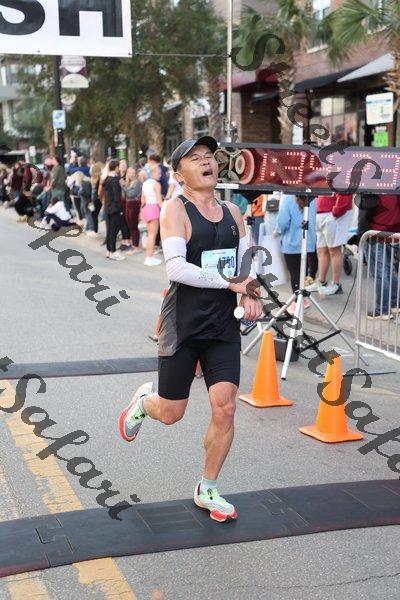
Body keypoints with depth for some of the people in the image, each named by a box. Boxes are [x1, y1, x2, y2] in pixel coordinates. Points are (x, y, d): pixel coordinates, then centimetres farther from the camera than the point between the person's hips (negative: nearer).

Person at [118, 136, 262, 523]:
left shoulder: (232, 212, 9)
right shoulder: (175, 209, -10)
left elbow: (246, 263, 15)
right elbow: (176, 268, -21)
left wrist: (249, 295, -6)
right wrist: (229, 283, -21)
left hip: (224, 326, 5)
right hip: (183, 327, -4)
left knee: (225, 409, -2)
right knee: (170, 414, 5)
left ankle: (207, 491, 18)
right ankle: (143, 402, 43)